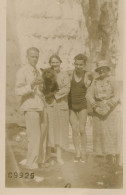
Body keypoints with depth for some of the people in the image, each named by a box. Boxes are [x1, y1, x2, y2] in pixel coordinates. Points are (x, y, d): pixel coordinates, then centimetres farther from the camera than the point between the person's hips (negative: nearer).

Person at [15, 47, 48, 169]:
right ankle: (30, 163, 4)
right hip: (29, 107, -8)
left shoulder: (36, 72, 17)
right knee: (34, 136, -8)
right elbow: (18, 91, -18)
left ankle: (40, 160, 23)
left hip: (40, 106, 8)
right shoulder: (22, 71, -9)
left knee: (42, 134, 11)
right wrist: (31, 85, -31)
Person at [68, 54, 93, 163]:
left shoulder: (88, 75, -4)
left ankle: (83, 154, 10)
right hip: (71, 105, 1)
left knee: (82, 130, -3)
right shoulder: (69, 74, -3)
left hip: (82, 105, -1)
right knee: (75, 129, -4)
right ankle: (77, 154, 7)